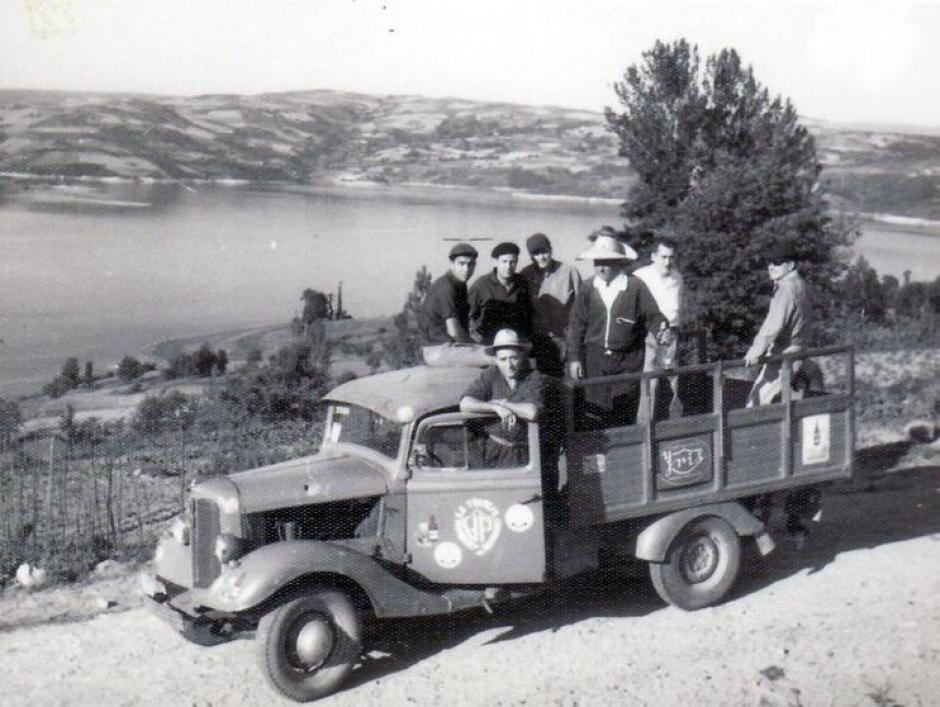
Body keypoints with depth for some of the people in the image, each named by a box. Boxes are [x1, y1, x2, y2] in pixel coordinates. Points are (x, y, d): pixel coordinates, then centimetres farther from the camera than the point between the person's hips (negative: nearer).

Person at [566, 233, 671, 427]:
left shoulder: (635, 286, -5)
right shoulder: (588, 288, 2)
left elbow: (653, 316, 0)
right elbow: (576, 325, 5)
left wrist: (662, 330, -22)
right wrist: (574, 358, 2)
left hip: (627, 361, -1)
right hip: (595, 359, 1)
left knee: (624, 417, 3)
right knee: (595, 415, 1)